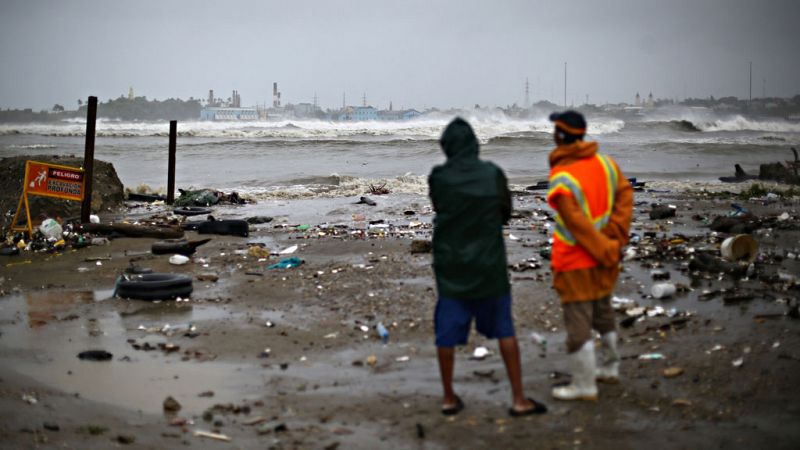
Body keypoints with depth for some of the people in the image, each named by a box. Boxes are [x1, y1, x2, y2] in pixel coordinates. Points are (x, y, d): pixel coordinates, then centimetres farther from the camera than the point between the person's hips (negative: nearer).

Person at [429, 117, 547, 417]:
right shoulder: (492, 174, -8)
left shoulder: (439, 179, -9)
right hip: (489, 265, 0)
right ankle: (518, 399, 11)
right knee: (504, 330, 10)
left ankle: (449, 397, 20)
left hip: (450, 264, 0)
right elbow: (505, 213, 3)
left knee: (447, 332, 11)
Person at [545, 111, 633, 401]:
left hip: (575, 261, -8)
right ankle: (610, 368, 39)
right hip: (604, 258, 8)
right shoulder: (605, 163, -1)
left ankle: (584, 386, 7)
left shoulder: (561, 180, -22)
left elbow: (579, 225, -23)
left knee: (577, 322, 1)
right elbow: (624, 194, 0)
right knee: (603, 311, 24)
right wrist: (615, 238, -3)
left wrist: (607, 251, -14)